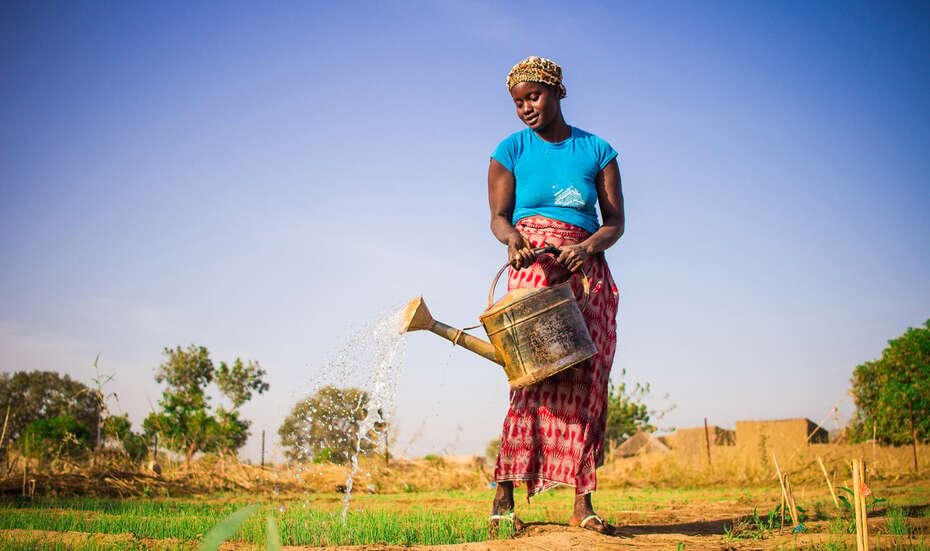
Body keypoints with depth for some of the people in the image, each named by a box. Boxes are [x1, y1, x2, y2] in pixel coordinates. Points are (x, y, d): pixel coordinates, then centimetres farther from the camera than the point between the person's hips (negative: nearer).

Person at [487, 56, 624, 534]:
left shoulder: (597, 151, 11)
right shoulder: (511, 151, 9)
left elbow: (616, 221, 6)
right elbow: (498, 216, 2)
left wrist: (588, 247, -14)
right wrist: (512, 237, -21)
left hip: (587, 271, 2)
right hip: (534, 266, -2)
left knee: (585, 380, -7)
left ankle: (582, 503, -6)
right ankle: (504, 491, -16)